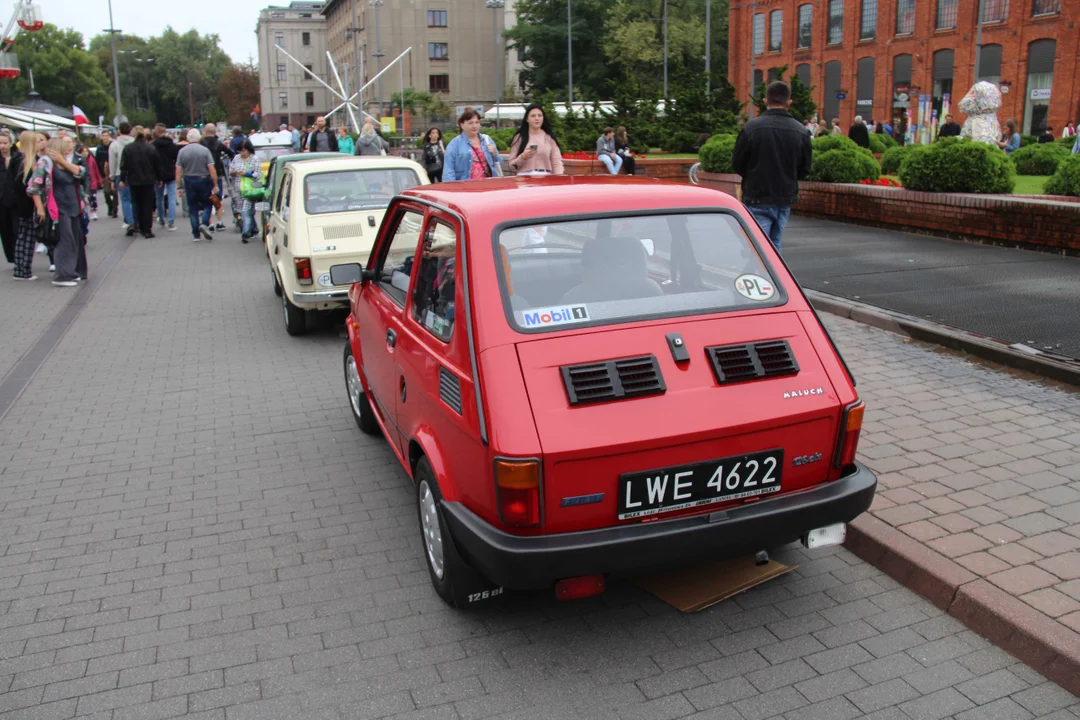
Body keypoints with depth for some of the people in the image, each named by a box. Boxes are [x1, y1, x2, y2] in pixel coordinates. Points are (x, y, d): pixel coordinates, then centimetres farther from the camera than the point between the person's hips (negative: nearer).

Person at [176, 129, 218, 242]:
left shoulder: (182, 151, -2)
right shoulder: (205, 150, -7)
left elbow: (178, 171, -4)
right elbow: (212, 169, -12)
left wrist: (179, 187, 1)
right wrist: (215, 185, -8)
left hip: (189, 181, 2)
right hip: (204, 180, -2)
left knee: (193, 207, 9)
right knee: (207, 204, 13)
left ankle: (196, 234, 9)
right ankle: (204, 224, -13)